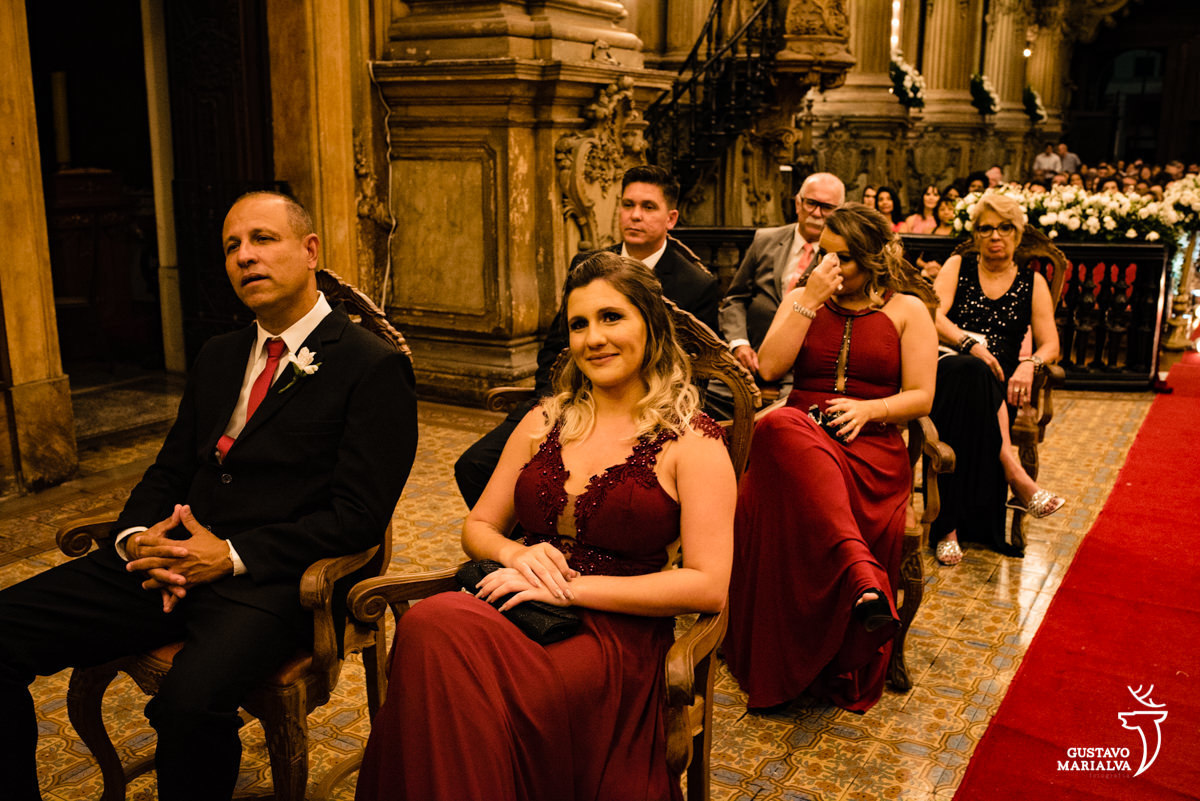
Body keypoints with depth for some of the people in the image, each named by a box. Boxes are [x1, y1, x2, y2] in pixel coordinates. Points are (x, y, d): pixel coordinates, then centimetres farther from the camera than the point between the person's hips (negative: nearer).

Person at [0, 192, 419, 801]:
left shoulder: (374, 367, -4)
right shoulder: (218, 357, 19)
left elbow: (359, 515, -11)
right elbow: (170, 470, 20)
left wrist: (233, 556, -17)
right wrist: (137, 536, -2)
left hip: (269, 579, -6)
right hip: (165, 564, 7)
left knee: (191, 699, -34)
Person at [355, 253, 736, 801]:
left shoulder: (691, 441, 0)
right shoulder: (545, 421, 16)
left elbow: (709, 586, -9)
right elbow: (477, 527, 20)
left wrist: (569, 588, -12)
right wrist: (515, 553, -5)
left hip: (613, 635, -4)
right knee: (429, 625, -31)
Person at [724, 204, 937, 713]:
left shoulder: (907, 309, 13)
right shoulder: (800, 299, 18)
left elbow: (920, 397, 7)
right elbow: (770, 367, 2)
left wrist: (868, 408, -12)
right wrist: (810, 300, -3)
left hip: (872, 446, -1)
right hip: (799, 433, 2)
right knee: (780, 428, -40)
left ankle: (842, 681, -23)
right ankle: (861, 575, -51)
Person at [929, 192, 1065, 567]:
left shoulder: (1032, 283, 17)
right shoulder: (957, 266, 14)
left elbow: (1050, 344, 8)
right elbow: (933, 317, -3)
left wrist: (1030, 363, -16)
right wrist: (970, 343, -21)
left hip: (1000, 386, 1)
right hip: (950, 370, -1)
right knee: (970, 373, -40)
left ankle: (951, 527, -35)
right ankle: (1016, 478, -41)